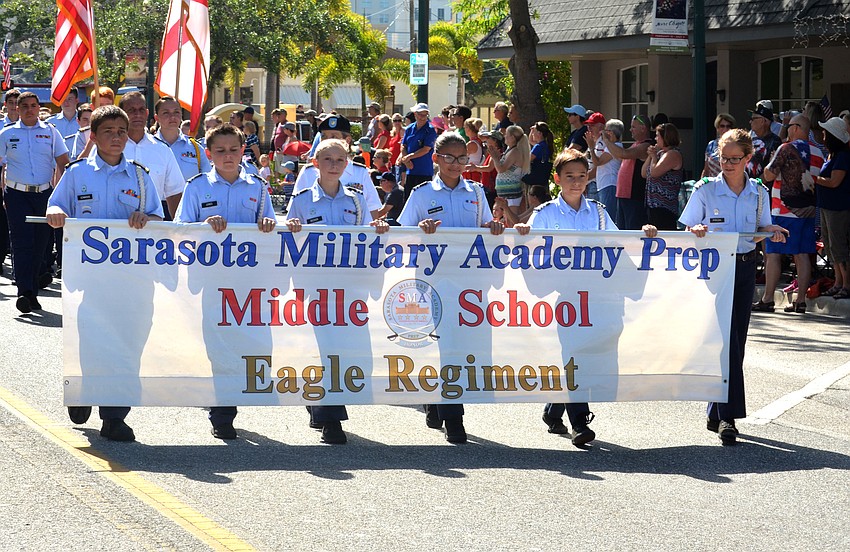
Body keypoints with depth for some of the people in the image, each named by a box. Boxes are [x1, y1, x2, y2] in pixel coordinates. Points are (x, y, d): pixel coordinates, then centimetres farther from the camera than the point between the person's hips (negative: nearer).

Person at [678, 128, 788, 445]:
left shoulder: (759, 193, 7)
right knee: (725, 338, -12)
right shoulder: (705, 190, -3)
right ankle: (728, 416, -13)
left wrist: (772, 232, -6)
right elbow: (686, 229, 0)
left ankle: (717, 414, 17)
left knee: (735, 339, 5)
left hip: (745, 267, 4)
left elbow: (761, 229, 16)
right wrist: (696, 231, -22)